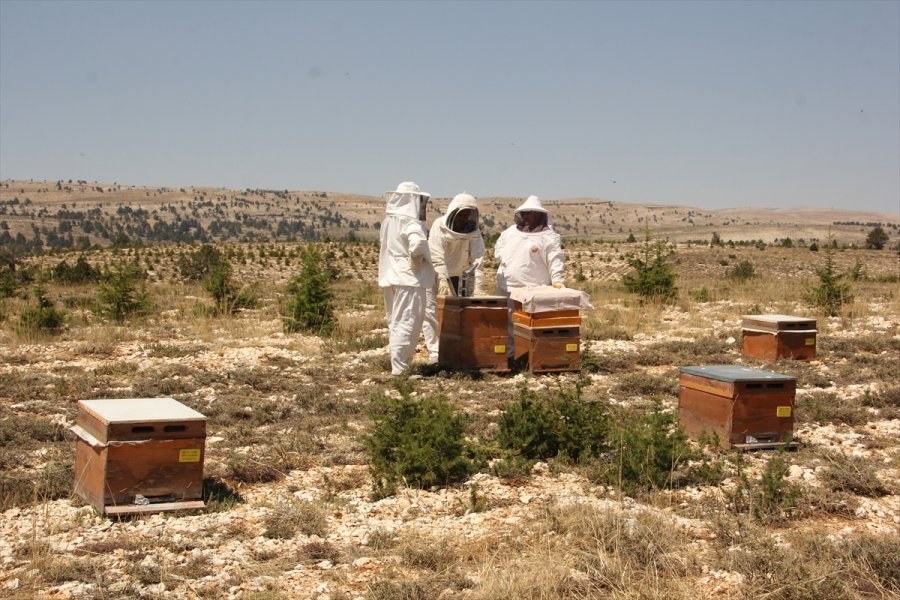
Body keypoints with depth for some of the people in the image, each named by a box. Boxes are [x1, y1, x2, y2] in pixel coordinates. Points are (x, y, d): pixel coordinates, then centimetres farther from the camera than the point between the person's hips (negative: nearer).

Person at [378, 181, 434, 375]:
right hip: (409, 279, -9)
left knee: (395, 323, 15)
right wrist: (416, 260, -15)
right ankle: (400, 367, -5)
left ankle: (399, 363, 21)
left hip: (390, 278, 9)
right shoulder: (410, 222, -15)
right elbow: (417, 243, -33)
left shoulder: (388, 221, 12)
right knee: (407, 323, -5)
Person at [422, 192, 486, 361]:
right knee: (432, 312, -4)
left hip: (456, 275, 3)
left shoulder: (473, 231, -10)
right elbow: (437, 258, -27)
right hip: (436, 274, -3)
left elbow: (478, 259, -18)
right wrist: (443, 281, -37)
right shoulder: (439, 226, -19)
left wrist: (478, 286, -29)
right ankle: (435, 352, 0)